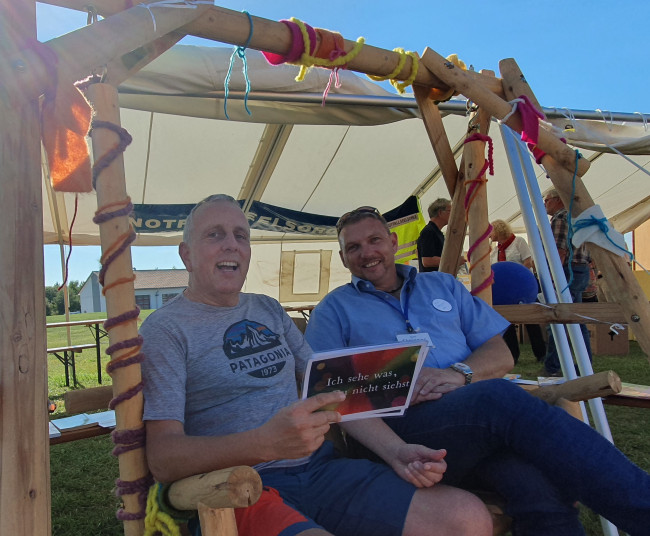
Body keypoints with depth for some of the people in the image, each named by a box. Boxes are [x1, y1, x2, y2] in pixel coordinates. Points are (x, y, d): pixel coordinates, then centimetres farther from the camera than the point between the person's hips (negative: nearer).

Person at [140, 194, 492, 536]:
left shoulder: (269, 310, 16)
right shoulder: (164, 329, -2)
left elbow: (331, 390, 15)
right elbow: (162, 458, -11)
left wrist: (394, 449, 0)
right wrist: (264, 443, -28)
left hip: (321, 469, 6)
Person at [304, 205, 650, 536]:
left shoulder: (443, 286, 23)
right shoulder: (334, 310, 13)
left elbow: (501, 353, 16)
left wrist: (461, 373, -7)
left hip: (484, 418, 4)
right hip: (402, 428, -3)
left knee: (535, 480, -33)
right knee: (499, 396, -33)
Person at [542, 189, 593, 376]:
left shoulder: (561, 217, -8)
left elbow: (561, 251, -19)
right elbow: (587, 255, 22)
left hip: (568, 271, -10)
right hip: (582, 272, 10)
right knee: (577, 321, 13)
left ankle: (552, 368, -8)